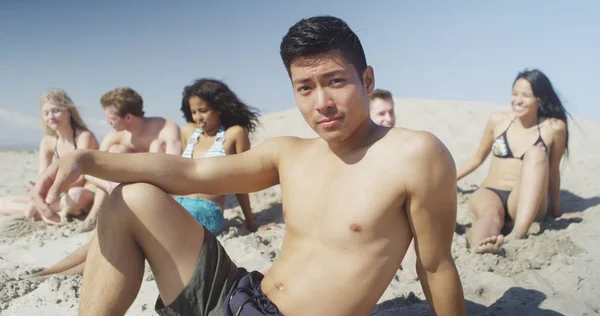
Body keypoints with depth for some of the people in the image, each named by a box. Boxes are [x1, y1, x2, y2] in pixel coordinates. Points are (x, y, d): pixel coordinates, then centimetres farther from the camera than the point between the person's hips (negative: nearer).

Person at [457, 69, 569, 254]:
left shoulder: (554, 128, 0)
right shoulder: (498, 121, 7)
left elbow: (553, 171, 10)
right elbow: (478, 157, 20)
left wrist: (556, 212, 18)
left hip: (527, 205, -1)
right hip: (490, 193, 1)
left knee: (536, 153, -30)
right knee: (490, 214, -37)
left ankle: (518, 233, -45)